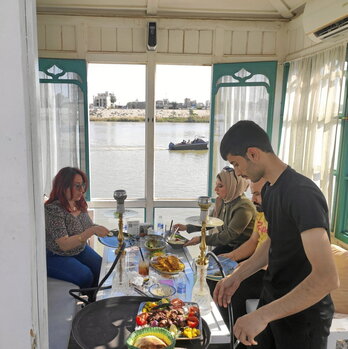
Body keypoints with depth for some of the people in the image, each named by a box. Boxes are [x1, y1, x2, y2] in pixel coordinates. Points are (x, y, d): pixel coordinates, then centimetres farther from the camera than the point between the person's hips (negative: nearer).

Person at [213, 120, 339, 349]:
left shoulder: (302, 193, -27)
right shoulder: (269, 189, 2)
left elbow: (327, 277, -34)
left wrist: (263, 315, -34)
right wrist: (237, 276, 4)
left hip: (302, 312, -8)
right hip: (272, 298, 8)